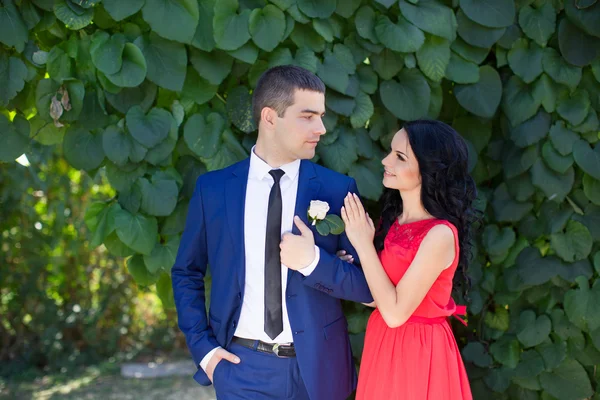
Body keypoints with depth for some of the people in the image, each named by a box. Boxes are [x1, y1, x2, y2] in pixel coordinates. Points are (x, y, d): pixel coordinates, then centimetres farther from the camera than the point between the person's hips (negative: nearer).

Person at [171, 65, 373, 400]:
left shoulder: (337, 190, -4)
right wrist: (203, 347, 0)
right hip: (241, 367, 0)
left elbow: (367, 285, -4)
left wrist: (314, 261, -19)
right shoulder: (213, 189, -1)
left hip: (317, 368, 0)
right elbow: (187, 273, 10)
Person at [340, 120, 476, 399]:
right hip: (382, 344, 7)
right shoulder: (393, 218, 1)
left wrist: (363, 244, -20)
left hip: (417, 352, -7)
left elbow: (395, 312, -23)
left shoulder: (440, 234, -22)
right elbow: (377, 293, 2)